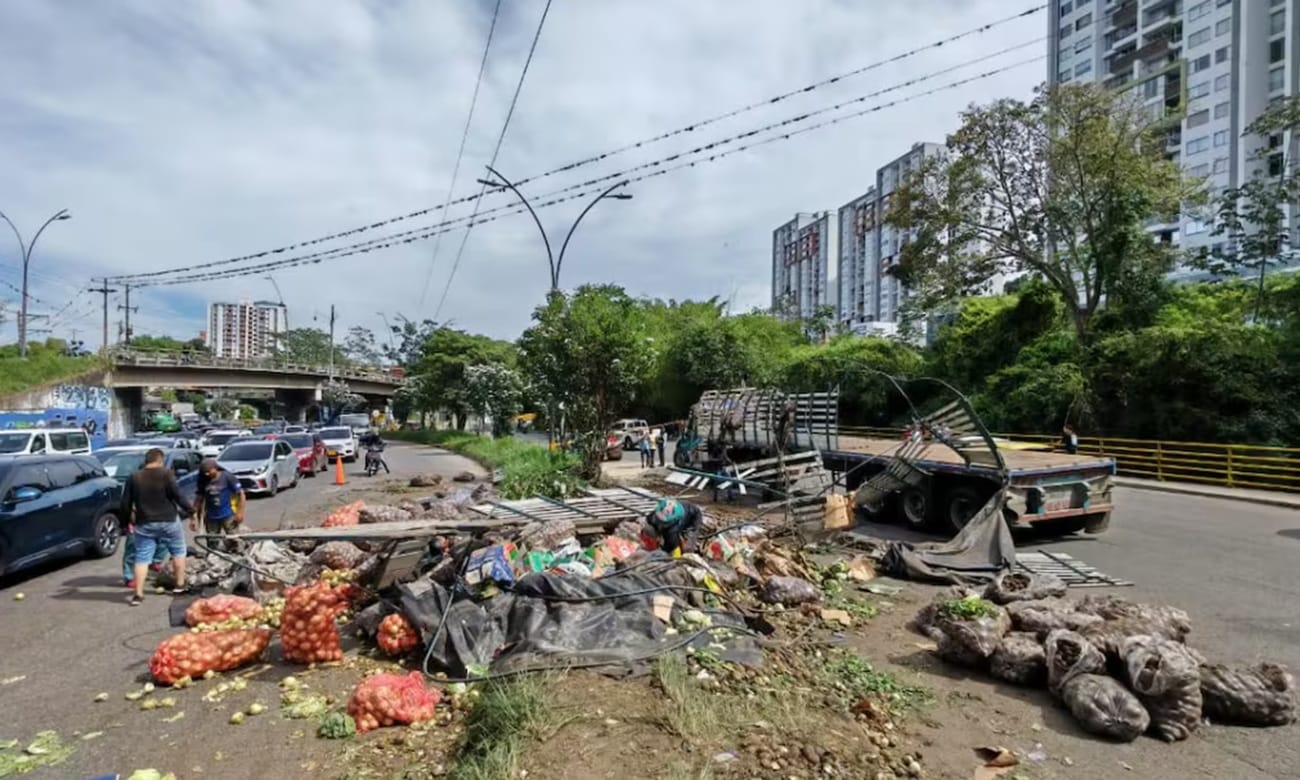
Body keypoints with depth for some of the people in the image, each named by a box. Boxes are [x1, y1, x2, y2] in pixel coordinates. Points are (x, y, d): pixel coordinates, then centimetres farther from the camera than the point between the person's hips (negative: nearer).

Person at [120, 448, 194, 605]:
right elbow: (177, 495, -14)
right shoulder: (166, 473, -9)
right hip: (168, 521, -3)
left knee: (142, 558, 7)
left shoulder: (134, 477, 3)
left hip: (144, 524, 3)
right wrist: (190, 510, -2)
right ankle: (180, 585, 18)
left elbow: (125, 503, 5)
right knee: (179, 551, 15)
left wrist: (127, 521, 18)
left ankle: (138, 594, 4)